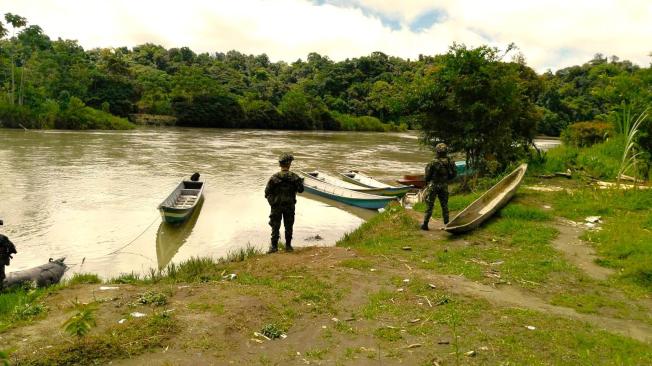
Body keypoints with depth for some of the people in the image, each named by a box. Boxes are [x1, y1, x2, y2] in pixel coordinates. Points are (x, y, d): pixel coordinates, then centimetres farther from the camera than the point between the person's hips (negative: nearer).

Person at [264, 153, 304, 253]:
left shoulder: (274, 177, -12)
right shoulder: (294, 177, -10)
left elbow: (267, 191, -9)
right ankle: (288, 245, 19)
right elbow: (300, 190, -1)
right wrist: (301, 182, 18)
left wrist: (271, 200, 10)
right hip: (289, 206, 1)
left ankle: (274, 246, 11)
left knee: (275, 226, 8)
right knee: (288, 226, 13)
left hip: (276, 206, -1)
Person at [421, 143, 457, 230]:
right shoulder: (450, 162, -6)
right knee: (444, 205, 15)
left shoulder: (433, 163, -18)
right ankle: (446, 224, 20)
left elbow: (427, 175, -10)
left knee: (429, 205, 3)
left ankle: (425, 224, 5)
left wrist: (427, 182, 10)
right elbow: (454, 173, 3)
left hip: (433, 185, -4)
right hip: (444, 186, 4)